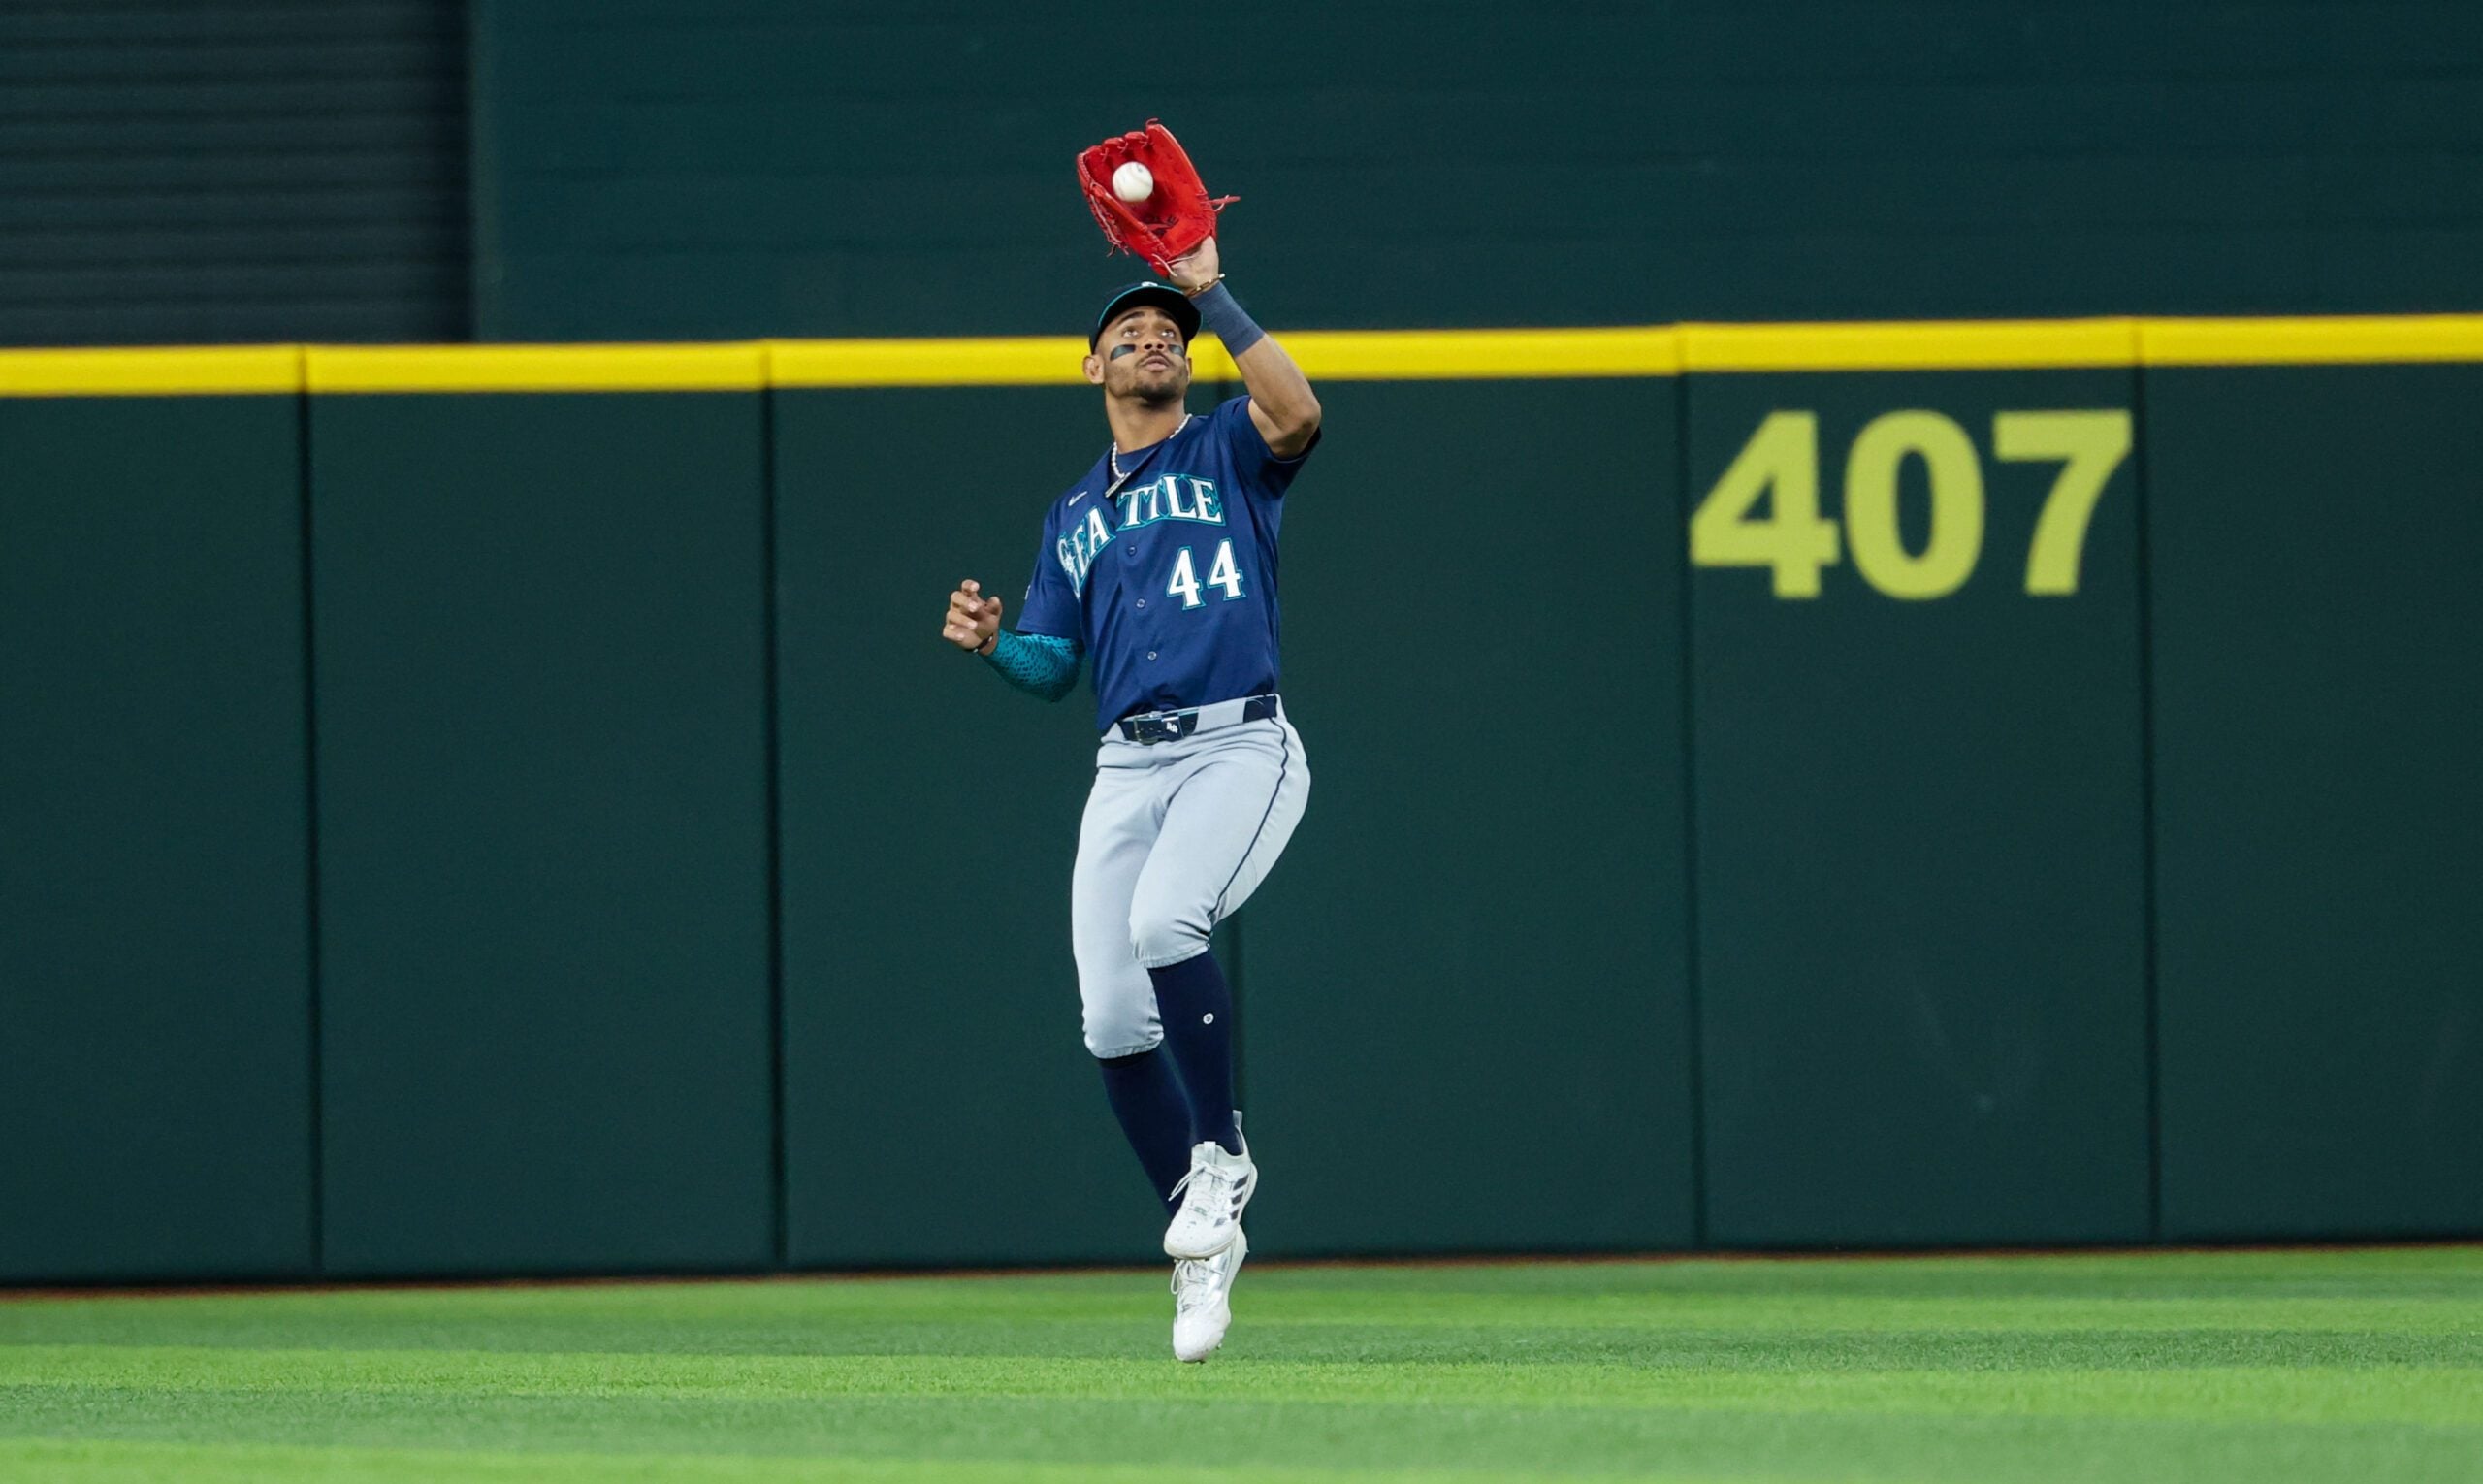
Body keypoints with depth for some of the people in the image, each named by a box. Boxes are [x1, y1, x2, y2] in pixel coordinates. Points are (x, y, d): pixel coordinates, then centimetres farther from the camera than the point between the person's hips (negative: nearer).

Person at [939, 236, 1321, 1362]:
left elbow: (1298, 414, -15)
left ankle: (1219, 1157, -15)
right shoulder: (1074, 516, 24)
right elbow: (1050, 667, 19)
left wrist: (1212, 295, -11)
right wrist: (990, 642, -3)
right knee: (1114, 1024, -6)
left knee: (1164, 920, -32)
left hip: (1240, 749, -5)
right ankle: (1201, 1247, 9)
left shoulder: (1229, 451, 10)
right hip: (1127, 766, 5)